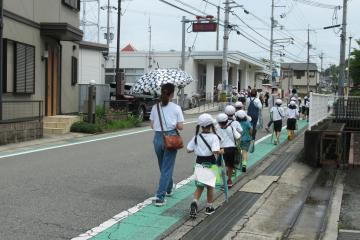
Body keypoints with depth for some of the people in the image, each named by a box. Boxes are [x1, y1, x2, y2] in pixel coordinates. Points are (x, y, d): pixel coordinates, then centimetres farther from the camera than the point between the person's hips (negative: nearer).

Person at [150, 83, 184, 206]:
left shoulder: (155, 107, 2)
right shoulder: (176, 108, -7)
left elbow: (152, 125, 6)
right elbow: (180, 126, -7)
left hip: (158, 138, 4)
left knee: (163, 167, 23)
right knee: (167, 168, 0)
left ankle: (169, 189, 42)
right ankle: (160, 197, -7)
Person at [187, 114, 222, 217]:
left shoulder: (196, 137, -4)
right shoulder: (214, 137, -14)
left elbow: (189, 150, -4)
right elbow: (215, 151, -26)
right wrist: (221, 151, -7)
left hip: (199, 163, 2)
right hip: (210, 163, -2)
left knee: (199, 186, 13)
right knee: (210, 186, 14)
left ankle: (194, 202, -12)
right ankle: (209, 207, 24)